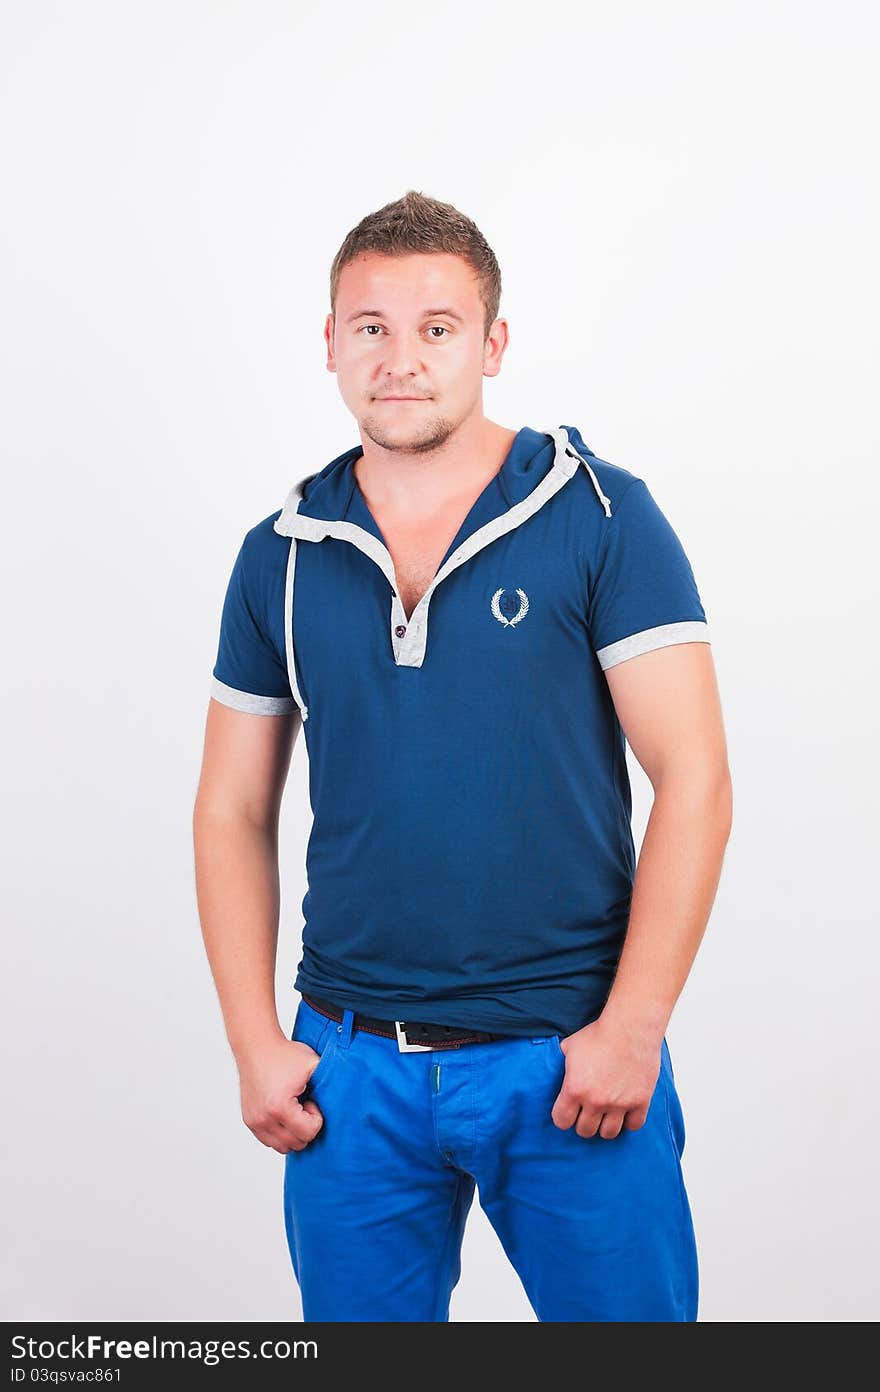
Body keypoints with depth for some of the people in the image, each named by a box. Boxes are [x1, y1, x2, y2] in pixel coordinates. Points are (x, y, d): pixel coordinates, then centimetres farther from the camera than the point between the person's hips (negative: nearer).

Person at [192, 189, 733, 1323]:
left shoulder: (603, 519, -4)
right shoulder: (282, 555, 5)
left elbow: (694, 781, -7)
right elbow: (234, 811, 9)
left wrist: (632, 1027, -12)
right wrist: (255, 1044, 2)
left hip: (570, 1058, -2)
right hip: (351, 1061, 3)